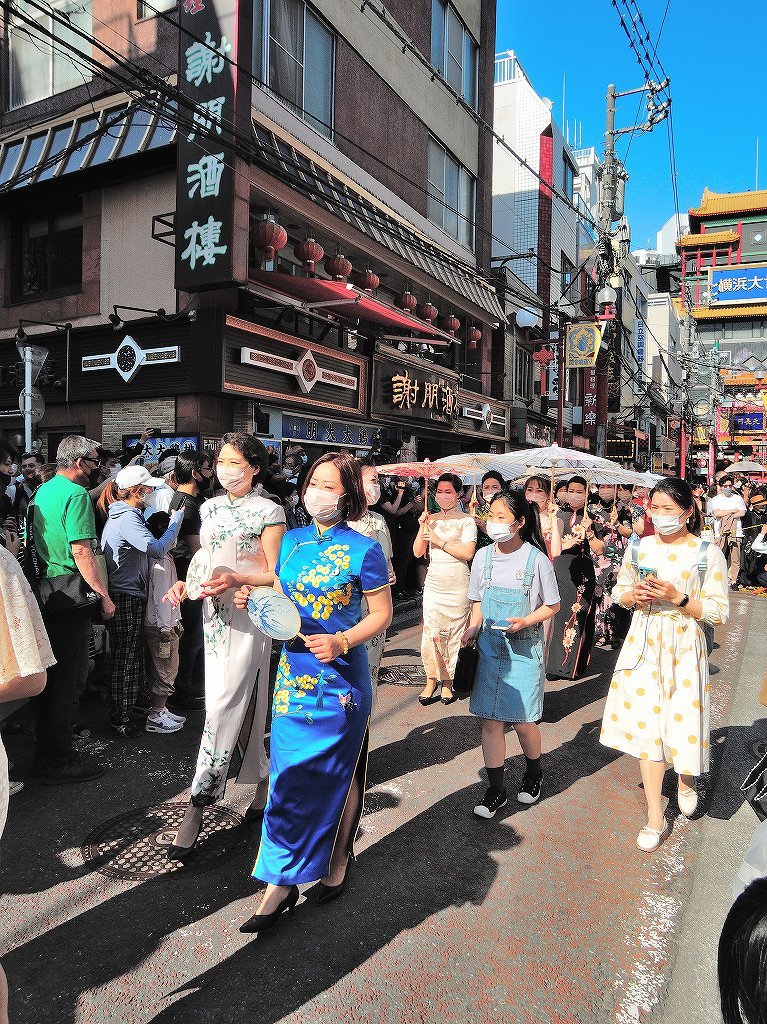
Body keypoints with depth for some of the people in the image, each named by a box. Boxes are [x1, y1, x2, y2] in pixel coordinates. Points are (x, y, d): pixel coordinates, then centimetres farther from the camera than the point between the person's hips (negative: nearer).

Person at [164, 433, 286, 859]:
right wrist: (186, 584, 0)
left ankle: (198, 806, 0)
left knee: (224, 705, -8)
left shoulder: (268, 511, -7)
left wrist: (237, 578, -23)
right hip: (214, 613, 7)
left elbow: (276, 574, -8)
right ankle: (265, 779, 31)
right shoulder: (210, 508, 12)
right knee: (244, 702, 12)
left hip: (249, 614, -6)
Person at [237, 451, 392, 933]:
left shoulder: (363, 549, -10)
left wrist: (341, 642, -23)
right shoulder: (291, 541, 6)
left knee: (337, 775, 12)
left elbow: (382, 614, -8)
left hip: (341, 679, -4)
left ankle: (338, 862, 36)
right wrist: (254, 599, -5)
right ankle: (282, 883, 21)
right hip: (294, 673, 4)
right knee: (289, 776, 8)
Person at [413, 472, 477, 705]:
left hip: (458, 587, -3)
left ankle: (448, 682, 16)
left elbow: (467, 553, -13)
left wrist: (440, 540, -13)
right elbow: (417, 553, 6)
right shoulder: (431, 519, 11)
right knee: (431, 632, -5)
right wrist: (422, 526, -5)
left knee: (454, 633, 3)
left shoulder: (466, 521, 0)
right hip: (434, 583, 3)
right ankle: (432, 680, 8)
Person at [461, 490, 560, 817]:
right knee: (490, 719, 4)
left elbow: (552, 605, -1)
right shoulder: (483, 556, 1)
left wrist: (525, 621, -17)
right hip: (490, 647, 3)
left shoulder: (536, 559, -10)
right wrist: (473, 628, -7)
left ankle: (533, 772, 33)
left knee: (523, 721, 2)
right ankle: (496, 790, 19)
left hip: (524, 649, -3)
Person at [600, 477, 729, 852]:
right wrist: (634, 595, -9)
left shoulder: (708, 553, -7)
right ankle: (655, 817, 17)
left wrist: (678, 599, -21)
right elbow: (620, 592, 13)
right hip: (644, 643, 3)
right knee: (646, 722, 3)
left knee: (683, 720, 1)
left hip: (684, 646, -2)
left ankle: (686, 778, 40)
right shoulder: (638, 547, 3)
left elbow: (719, 611, -8)